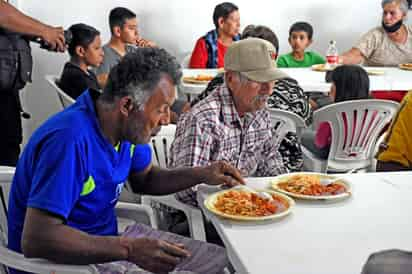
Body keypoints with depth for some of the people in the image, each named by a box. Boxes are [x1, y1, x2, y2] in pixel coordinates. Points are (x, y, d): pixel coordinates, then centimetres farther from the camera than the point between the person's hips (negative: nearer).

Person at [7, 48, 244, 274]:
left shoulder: (128, 127, -2)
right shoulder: (71, 140, -29)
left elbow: (143, 179, 16)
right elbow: (35, 240, -31)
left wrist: (203, 175, 0)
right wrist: (130, 250, -31)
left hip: (106, 242, 8)